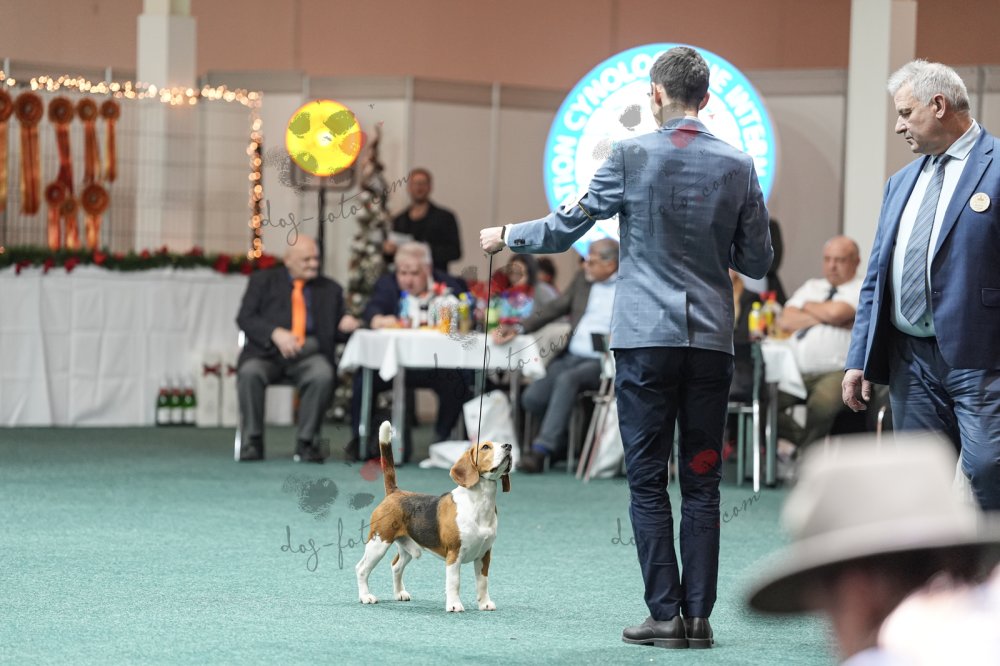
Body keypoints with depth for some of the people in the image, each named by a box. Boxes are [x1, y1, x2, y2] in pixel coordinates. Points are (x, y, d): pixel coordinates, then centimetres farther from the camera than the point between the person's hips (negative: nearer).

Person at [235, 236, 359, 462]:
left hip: (310, 352, 1)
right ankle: (252, 441, -20)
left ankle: (305, 442, -22)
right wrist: (276, 333, -16)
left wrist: (345, 326, -7)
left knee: (323, 374, -33)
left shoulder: (330, 289, 18)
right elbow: (245, 318, 0)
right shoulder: (263, 281, 12)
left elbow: (336, 333, 18)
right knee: (249, 372, -33)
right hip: (267, 350, -1)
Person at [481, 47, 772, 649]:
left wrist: (506, 236, 19)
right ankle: (698, 615, 5)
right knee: (702, 483, 6)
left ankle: (666, 614, -1)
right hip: (712, 339, 3)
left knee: (649, 481, 2)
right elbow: (757, 262, 6)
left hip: (646, 339, -3)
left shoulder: (631, 157, -6)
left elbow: (565, 230, 1)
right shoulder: (738, 165, 1)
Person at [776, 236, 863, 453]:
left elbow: (835, 312, -12)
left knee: (822, 404, -37)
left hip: (838, 371, -5)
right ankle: (799, 438, -1)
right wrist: (824, 318, -1)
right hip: (797, 370, 5)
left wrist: (808, 306, 9)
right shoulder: (811, 287, 25)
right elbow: (785, 321, 11)